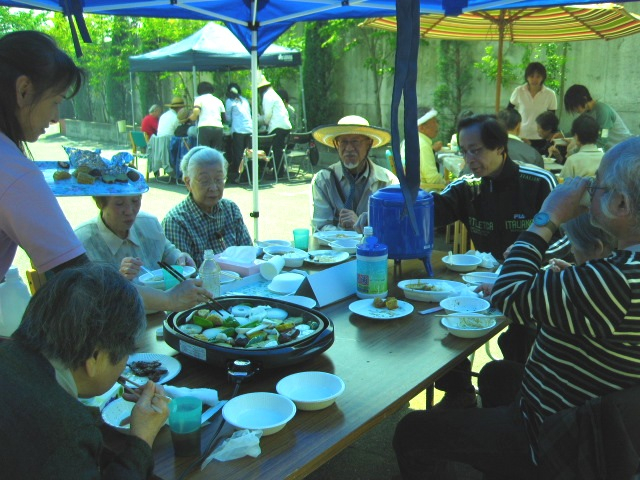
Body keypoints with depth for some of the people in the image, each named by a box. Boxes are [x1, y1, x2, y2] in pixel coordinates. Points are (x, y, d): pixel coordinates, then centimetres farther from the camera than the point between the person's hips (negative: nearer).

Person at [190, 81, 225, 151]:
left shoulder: (199, 99, 8)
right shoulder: (218, 100, 21)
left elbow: (196, 111, -10)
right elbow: (224, 115, 17)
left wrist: (191, 118, 8)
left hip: (204, 127, -4)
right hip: (218, 127, 4)